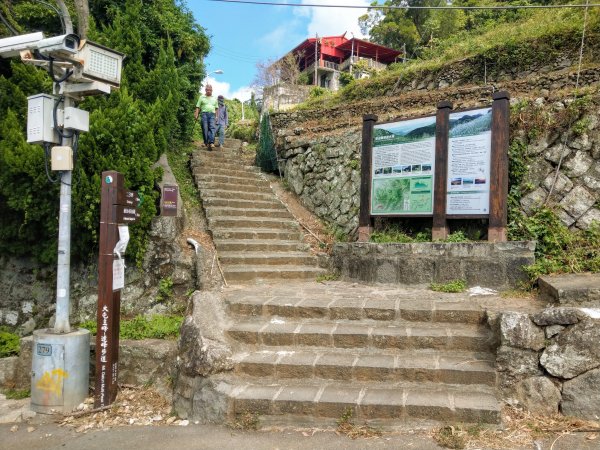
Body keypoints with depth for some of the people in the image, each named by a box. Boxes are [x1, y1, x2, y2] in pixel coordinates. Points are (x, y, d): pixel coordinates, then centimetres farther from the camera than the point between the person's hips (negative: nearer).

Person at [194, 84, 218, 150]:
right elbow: (198, 107, 8)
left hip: (212, 114, 1)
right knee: (205, 129, -6)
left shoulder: (214, 99, 21)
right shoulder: (202, 97, 13)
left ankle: (211, 143, -25)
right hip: (204, 114, -1)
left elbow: (216, 108, 21)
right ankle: (206, 143, 1)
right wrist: (196, 115, -4)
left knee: (212, 128, -16)